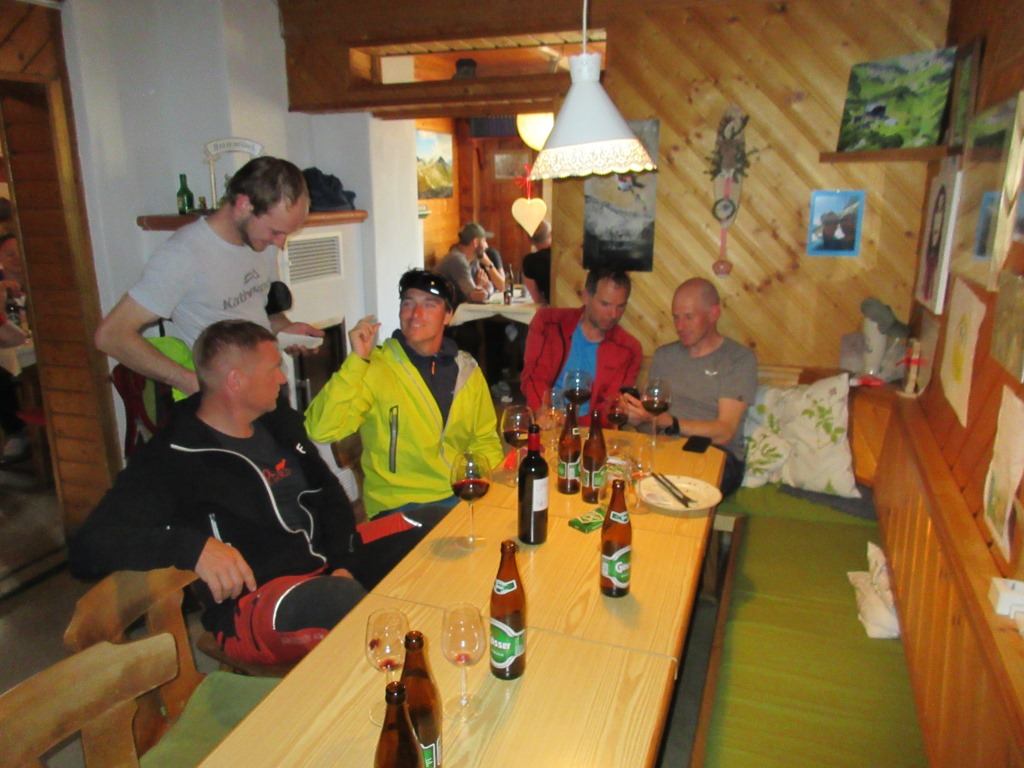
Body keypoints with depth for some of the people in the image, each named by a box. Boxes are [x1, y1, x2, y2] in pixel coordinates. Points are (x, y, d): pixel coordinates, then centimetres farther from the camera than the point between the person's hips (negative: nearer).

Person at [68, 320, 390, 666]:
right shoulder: (170, 459, -5)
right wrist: (193, 545, -28)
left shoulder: (280, 423, 16)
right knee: (346, 599, -38)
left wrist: (344, 561, 3)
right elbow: (86, 549, -12)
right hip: (255, 602, -8)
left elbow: (330, 496, 22)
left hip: (328, 569, 8)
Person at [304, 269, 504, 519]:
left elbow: (485, 439, 17)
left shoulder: (467, 369, 7)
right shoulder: (374, 368, -6)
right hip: (401, 505, -6)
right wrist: (356, 361, -22)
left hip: (464, 496, 6)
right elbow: (320, 430, -19)